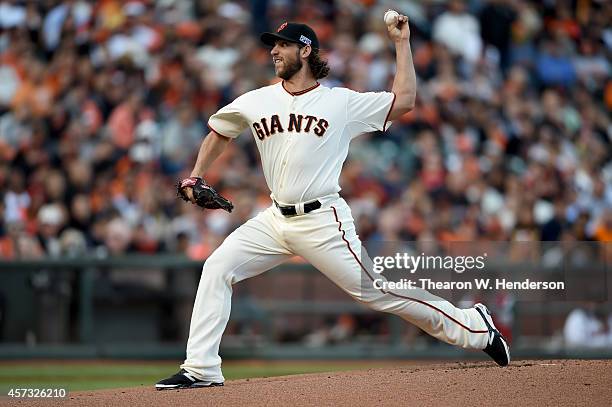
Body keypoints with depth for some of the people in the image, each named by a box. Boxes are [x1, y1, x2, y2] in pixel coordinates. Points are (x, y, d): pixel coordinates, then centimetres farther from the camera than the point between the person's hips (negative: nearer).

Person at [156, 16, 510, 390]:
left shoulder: (342, 102, -2)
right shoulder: (257, 102, 9)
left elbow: (404, 100, -5)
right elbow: (220, 131, 25)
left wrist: (402, 43, -3)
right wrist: (195, 177, 17)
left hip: (323, 222, -5)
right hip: (276, 219, 5)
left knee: (375, 291, -6)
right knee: (217, 268, -7)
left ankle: (473, 327, 6)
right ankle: (201, 369, -5)